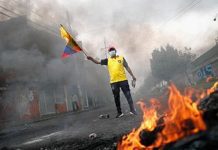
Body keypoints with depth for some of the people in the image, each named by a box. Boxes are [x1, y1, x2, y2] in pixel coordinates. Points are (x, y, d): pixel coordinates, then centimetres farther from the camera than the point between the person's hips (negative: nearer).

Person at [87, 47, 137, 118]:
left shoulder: (121, 58, 8)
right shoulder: (107, 60, 10)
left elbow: (127, 67, 9)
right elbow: (97, 62, 8)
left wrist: (132, 76, 5)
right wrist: (91, 58, -9)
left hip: (123, 80, -1)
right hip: (113, 82, 2)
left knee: (128, 95, -1)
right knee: (116, 98, 7)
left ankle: (132, 110, 5)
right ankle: (119, 112, 16)